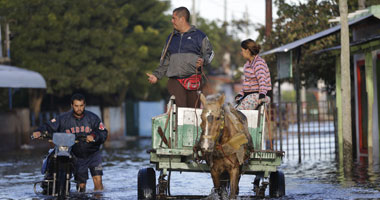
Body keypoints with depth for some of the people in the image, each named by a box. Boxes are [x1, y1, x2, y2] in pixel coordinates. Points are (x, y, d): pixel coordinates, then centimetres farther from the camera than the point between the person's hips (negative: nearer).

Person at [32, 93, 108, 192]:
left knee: (97, 179, -15)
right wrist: (39, 131, -28)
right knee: (81, 185, 0)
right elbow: (49, 126, -7)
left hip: (93, 153, 0)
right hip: (77, 156, 0)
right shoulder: (63, 118, -4)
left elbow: (103, 133, -8)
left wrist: (94, 136, -29)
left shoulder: (92, 118, -4)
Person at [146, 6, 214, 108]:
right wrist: (157, 75, 13)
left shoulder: (198, 35, 7)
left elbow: (209, 53, 7)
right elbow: (165, 61, 24)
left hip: (193, 81, -3)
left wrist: (203, 60, -14)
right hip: (175, 81, 3)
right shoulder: (171, 38, 20)